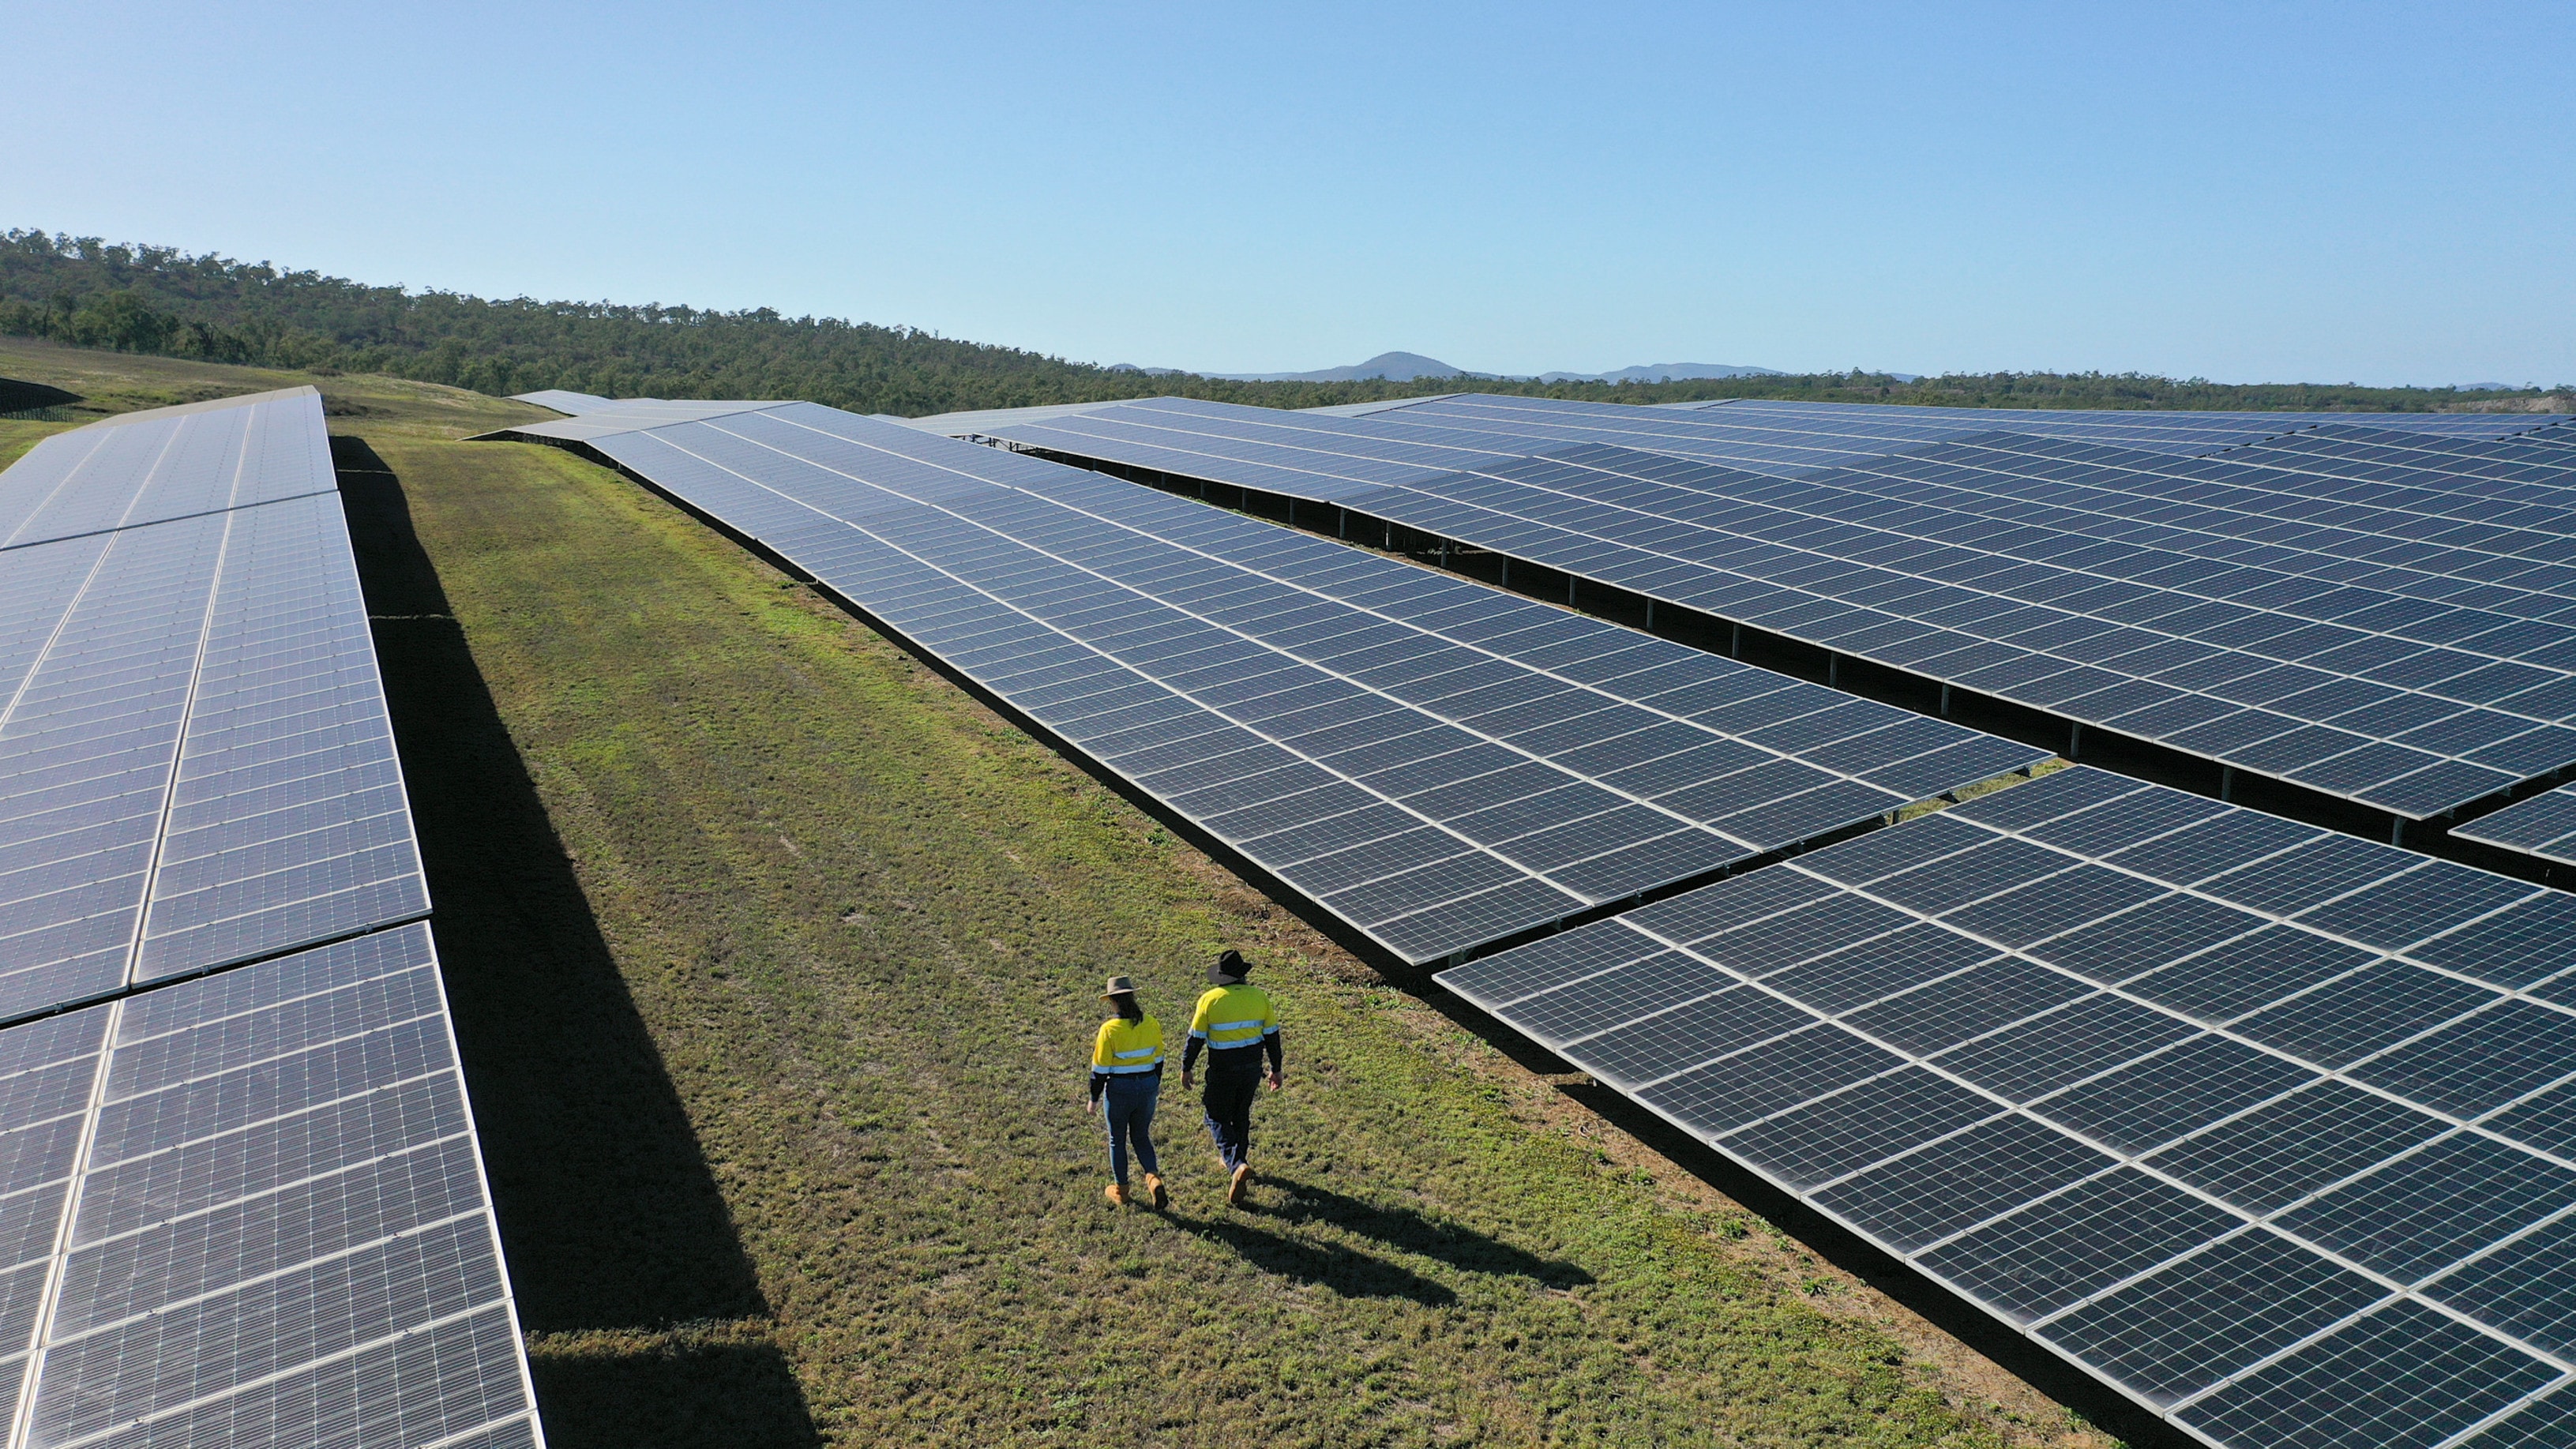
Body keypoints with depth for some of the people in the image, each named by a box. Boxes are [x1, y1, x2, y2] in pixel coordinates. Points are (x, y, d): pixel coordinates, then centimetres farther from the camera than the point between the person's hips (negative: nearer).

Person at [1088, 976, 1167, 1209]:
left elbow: (1100, 1069, -13)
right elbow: (1158, 1059, 7)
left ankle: (1121, 1190, 27)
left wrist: (1094, 1098, -1)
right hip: (1148, 1087, 4)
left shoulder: (1110, 1029, -19)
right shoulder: (1152, 1025, -4)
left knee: (1118, 1140, 16)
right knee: (1141, 1137, 20)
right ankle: (1154, 1178, -2)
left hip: (1119, 1090, -4)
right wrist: (1156, 1085, 23)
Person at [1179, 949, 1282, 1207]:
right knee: (1241, 1115, 22)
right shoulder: (1259, 997, -4)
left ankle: (1236, 1165, -13)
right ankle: (1237, 1161, 36)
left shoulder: (1210, 1000, -14)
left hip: (1222, 1070, -4)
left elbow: (1196, 1038, -8)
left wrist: (1186, 1069, 5)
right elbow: (1272, 1036, 3)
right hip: (1252, 1067, 4)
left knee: (1218, 1118, 7)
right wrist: (1276, 1069, 13)